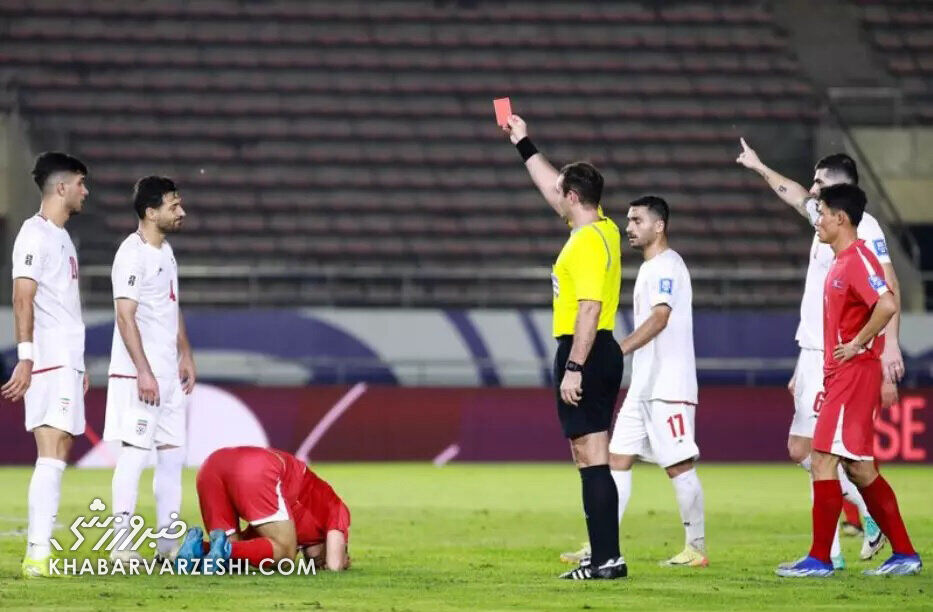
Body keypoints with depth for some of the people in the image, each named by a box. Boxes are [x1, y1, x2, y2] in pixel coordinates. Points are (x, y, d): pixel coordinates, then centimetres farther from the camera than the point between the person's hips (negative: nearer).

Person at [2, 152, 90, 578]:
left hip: (67, 363, 10)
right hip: (48, 363, -10)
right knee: (52, 456, -14)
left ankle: (40, 550, 9)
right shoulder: (36, 235, -10)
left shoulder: (61, 236, 19)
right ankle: (38, 554, -17)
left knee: (59, 454, 8)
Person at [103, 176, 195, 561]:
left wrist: (185, 355, 16)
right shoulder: (132, 254, -14)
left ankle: (168, 541, 14)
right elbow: (125, 316, -19)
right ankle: (121, 546, -7)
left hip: (169, 372, 9)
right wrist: (143, 372, -22)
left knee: (173, 452, 9)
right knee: (135, 452, -9)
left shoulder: (165, 252, 14)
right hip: (140, 374, -9)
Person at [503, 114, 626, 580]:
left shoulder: (587, 243, -16)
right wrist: (523, 145, 33)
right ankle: (604, 555, 13)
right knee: (591, 459, 12)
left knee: (592, 457, -10)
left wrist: (573, 368, -23)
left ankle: (607, 558, -13)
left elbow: (589, 310, -22)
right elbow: (552, 189, 28)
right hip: (599, 352, 10)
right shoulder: (604, 229, 13)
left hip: (584, 353, -10)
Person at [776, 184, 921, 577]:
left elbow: (886, 305, -30)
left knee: (823, 459, -10)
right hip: (839, 375, 10)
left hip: (854, 371, -10)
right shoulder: (841, 261, 16)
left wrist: (857, 345, -22)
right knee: (858, 467, 11)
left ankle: (819, 559, -7)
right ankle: (905, 554, 15)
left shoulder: (858, 260, -15)